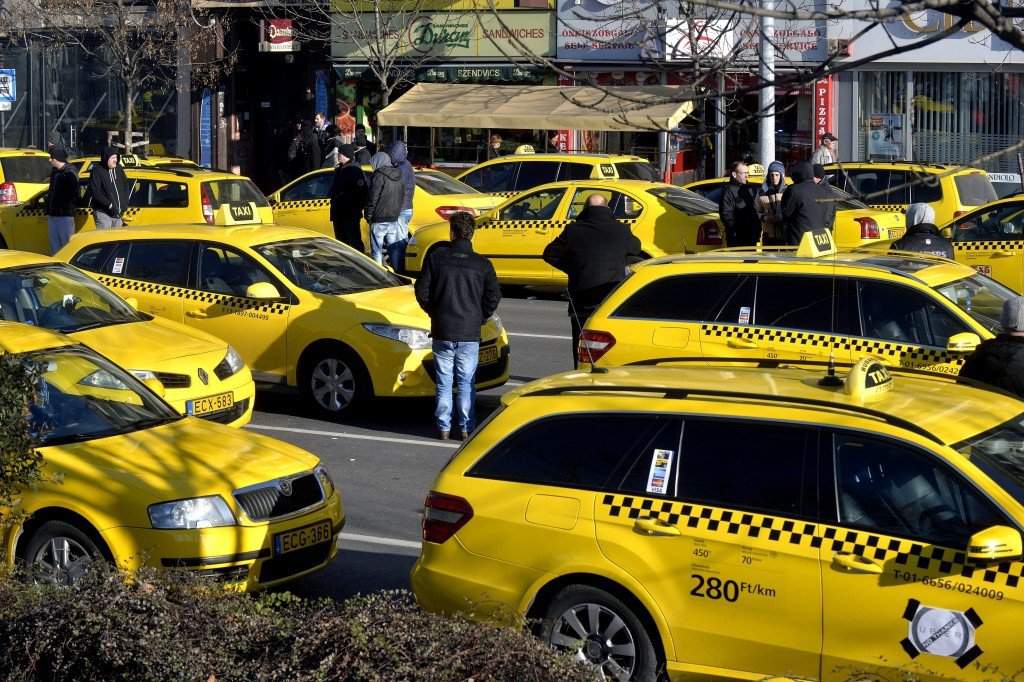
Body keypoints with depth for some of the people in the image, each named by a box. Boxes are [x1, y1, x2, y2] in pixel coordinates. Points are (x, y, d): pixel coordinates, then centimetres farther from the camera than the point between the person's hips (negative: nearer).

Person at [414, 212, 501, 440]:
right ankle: (466, 428, 9)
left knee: (444, 382, 9)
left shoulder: (436, 257, -5)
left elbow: (422, 290, -2)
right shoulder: (482, 264, -4)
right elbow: (494, 297, -3)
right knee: (466, 383, 8)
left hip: (442, 332, 0)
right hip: (470, 334, 0)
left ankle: (443, 427, 11)